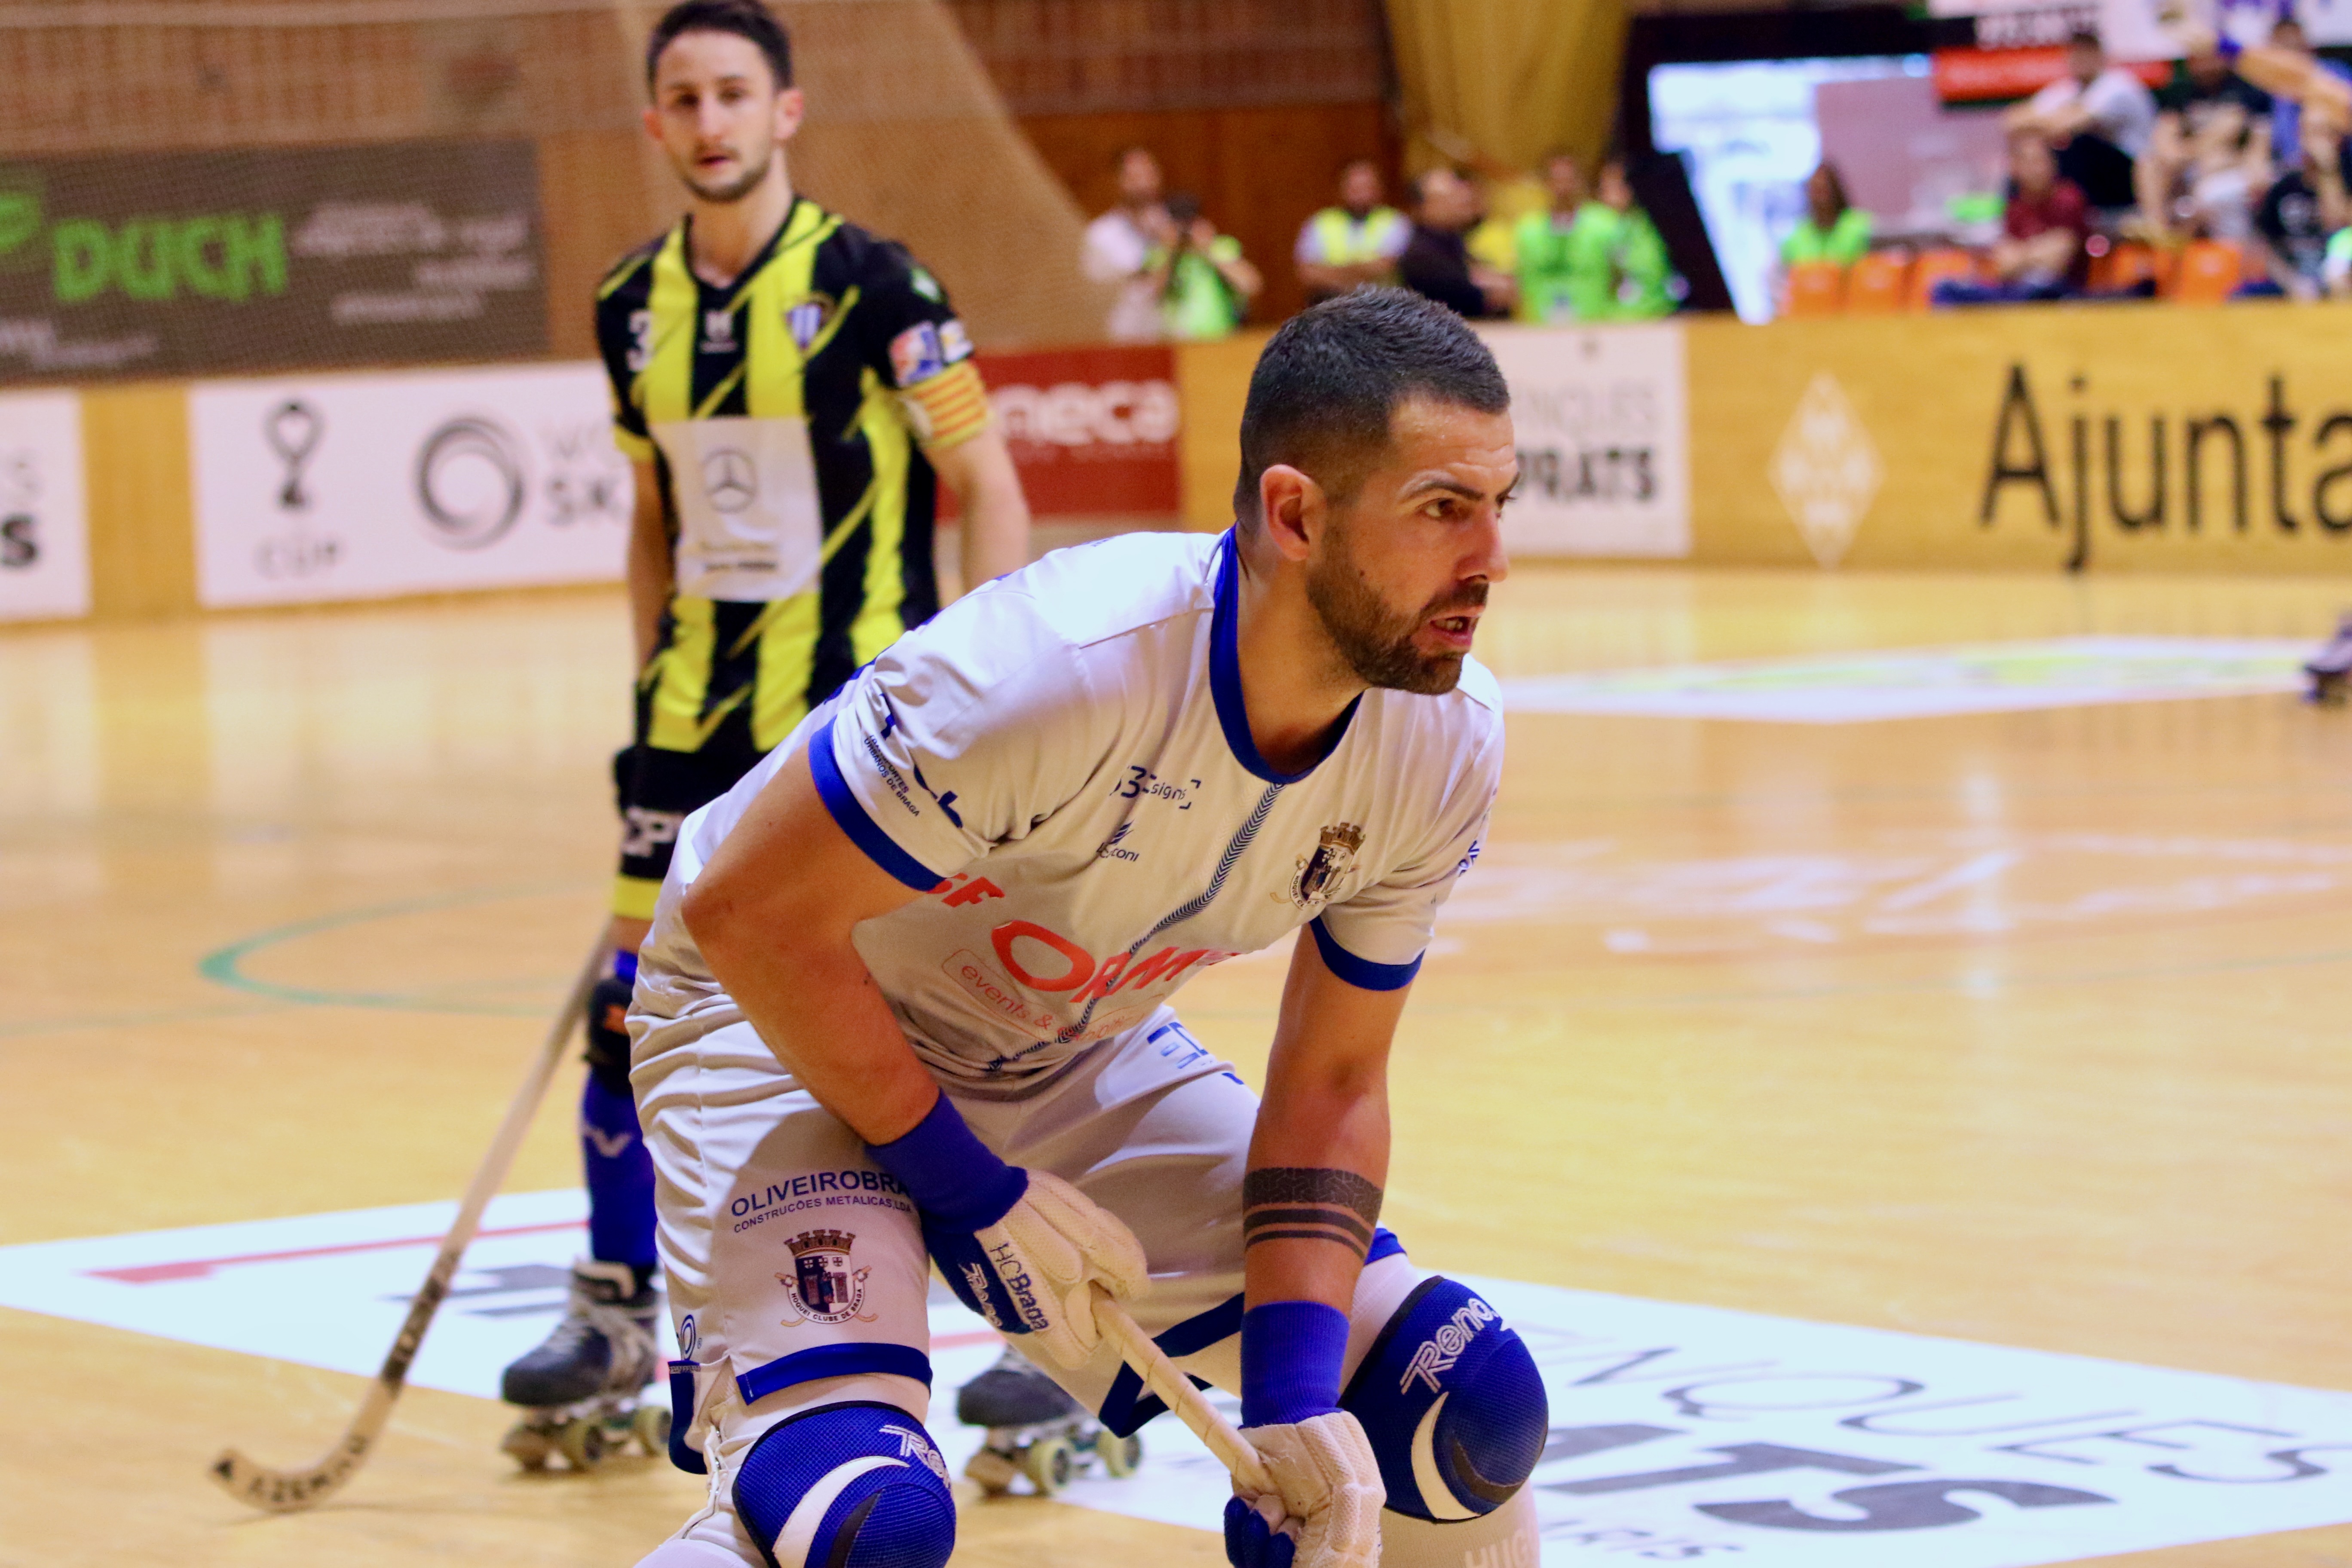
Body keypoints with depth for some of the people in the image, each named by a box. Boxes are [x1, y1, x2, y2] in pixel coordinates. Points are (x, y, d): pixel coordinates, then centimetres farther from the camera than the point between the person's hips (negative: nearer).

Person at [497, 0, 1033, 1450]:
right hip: (702, 715, 6)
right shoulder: (636, 308, 5)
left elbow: (987, 486, -10)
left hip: (860, 711, -5)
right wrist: (653, 677, 14)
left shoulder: (870, 285, -11)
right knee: (636, 1007, 6)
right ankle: (617, 1317, 22)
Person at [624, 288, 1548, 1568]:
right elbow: (747, 913, -26)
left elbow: (1330, 1081, -5)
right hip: (790, 1030, -6)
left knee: (1462, 1403, -2)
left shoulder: (1444, 744, -15)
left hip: (1079, 1056, 6)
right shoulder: (1058, 668, -35)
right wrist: (978, 1197, -20)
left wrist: (1295, 1402, -17)